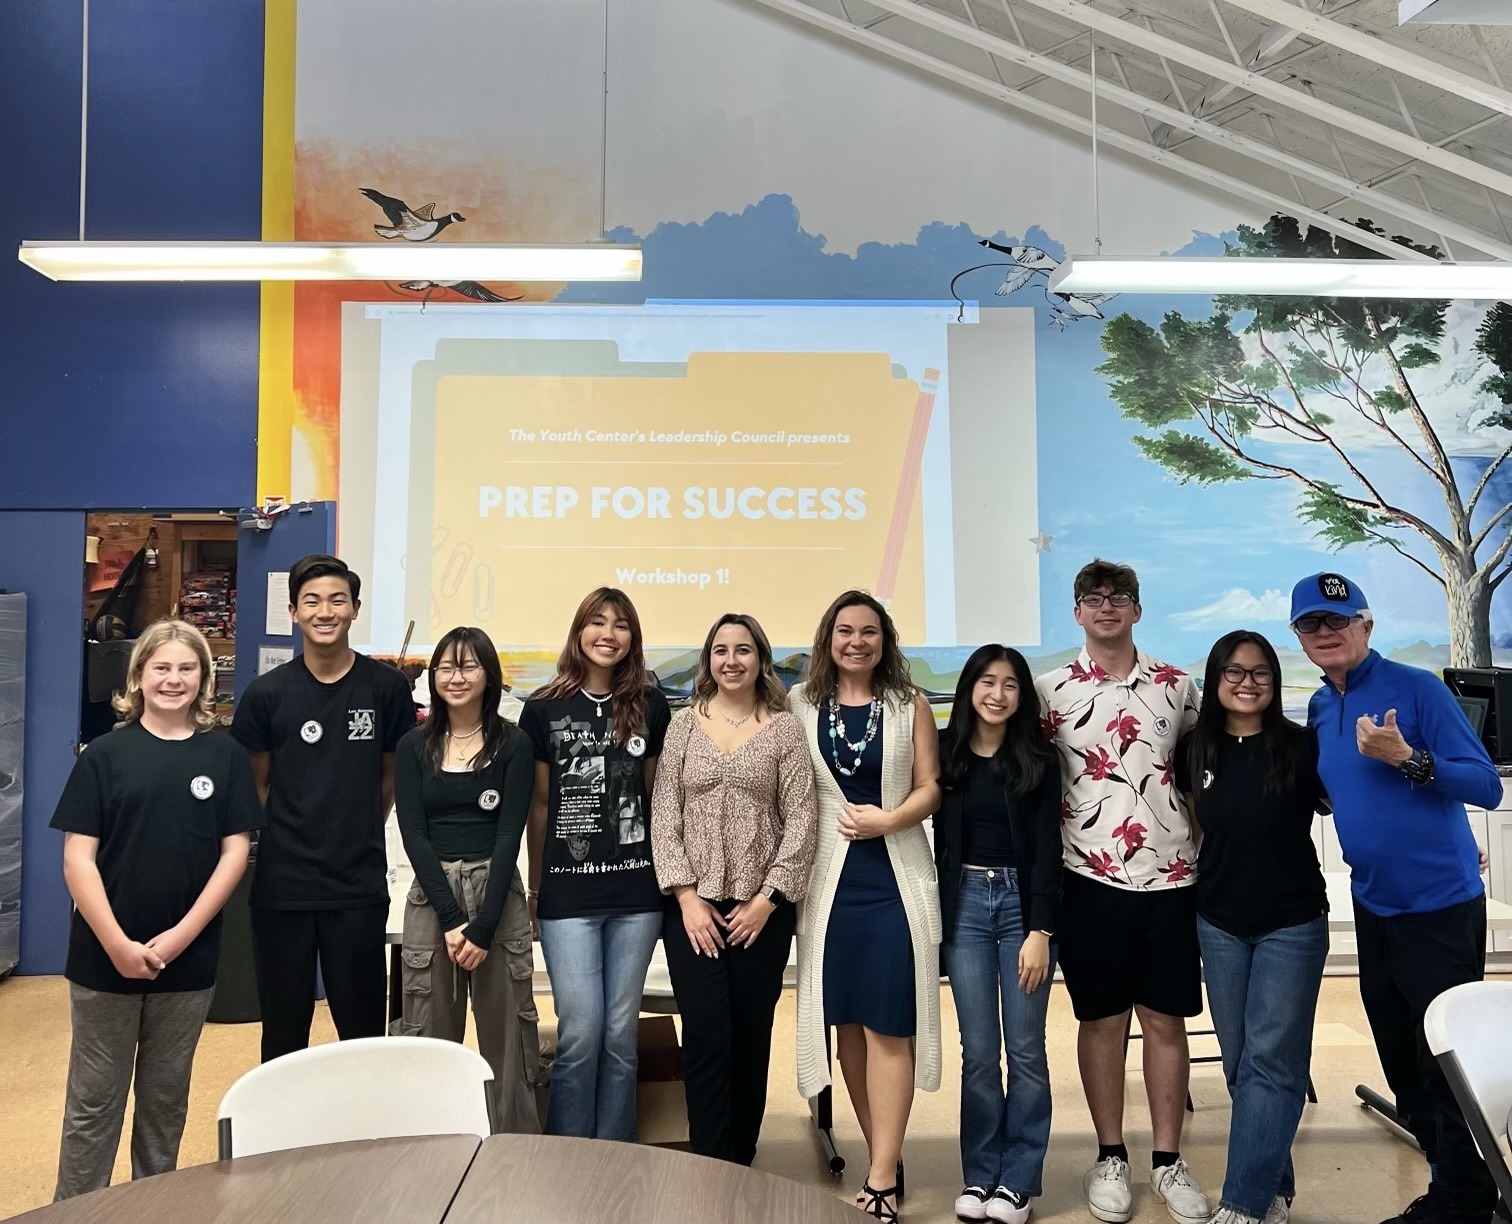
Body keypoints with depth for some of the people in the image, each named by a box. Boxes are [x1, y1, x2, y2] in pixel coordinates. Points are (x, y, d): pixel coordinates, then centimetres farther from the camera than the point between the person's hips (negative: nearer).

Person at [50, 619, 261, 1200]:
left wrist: (182, 935, -11)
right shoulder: (105, 754, -3)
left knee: (167, 1097, 15)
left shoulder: (225, 757, 1)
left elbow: (234, 852, -1)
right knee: (94, 1100, 8)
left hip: (189, 959, 2)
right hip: (105, 957, -1)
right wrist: (116, 943, -15)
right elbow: (78, 856, -6)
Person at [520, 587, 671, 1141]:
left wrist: (666, 872, 8)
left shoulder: (650, 707, 4)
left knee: (621, 1033, 10)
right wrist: (535, 889, 9)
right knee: (580, 1034, 0)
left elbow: (655, 795, 10)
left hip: (636, 891, 2)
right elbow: (538, 805, 5)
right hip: (568, 893, -2)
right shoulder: (544, 709, 0)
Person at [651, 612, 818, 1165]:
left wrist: (767, 899, -8)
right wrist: (686, 895, -7)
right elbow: (664, 815, 1)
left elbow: (801, 819, -3)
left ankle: (741, 1167, 22)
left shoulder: (784, 728, 2)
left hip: (762, 909, 0)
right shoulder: (684, 726, 5)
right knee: (707, 1037, -5)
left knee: (751, 1038, 7)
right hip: (693, 907, 0)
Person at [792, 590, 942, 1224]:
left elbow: (931, 787, 1)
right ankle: (883, 1157, 22)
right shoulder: (801, 706, 5)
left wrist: (889, 820, -16)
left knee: (887, 1023, -3)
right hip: (830, 877, 2)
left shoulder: (910, 706, 3)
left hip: (894, 877, -2)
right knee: (847, 1019, 7)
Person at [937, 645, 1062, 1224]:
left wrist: (1040, 931, -9)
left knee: (1025, 1050, 4)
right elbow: (936, 840, 3)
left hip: (1022, 902, 0)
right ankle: (979, 1176, 19)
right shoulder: (945, 754, 3)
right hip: (964, 905, 1)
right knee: (978, 1050, 6)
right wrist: (936, 917, -2)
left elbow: (1047, 849, -3)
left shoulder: (1039, 760, 1)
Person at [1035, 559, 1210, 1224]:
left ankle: (1168, 1160, 24)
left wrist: (1204, 855, 7)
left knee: (1166, 1019, 9)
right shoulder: (1052, 691, 1)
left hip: (1170, 875, 2)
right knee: (1101, 1019, 9)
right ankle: (1110, 1157, 24)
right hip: (1091, 878, -1)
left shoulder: (1176, 685, 6)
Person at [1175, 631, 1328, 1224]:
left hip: (1292, 924, -3)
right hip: (1219, 925, 4)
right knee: (1239, 1062, 10)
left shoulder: (1303, 747, -10)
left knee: (1270, 1061, -2)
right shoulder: (1195, 750, 0)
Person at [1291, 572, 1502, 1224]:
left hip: (1440, 903, -7)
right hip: (1373, 905, 7)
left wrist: (1407, 759, -29)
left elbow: (1486, 786, -17)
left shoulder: (1417, 687, -13)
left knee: (1446, 1062, 2)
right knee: (1401, 1060, 17)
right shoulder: (1318, 710, 7)